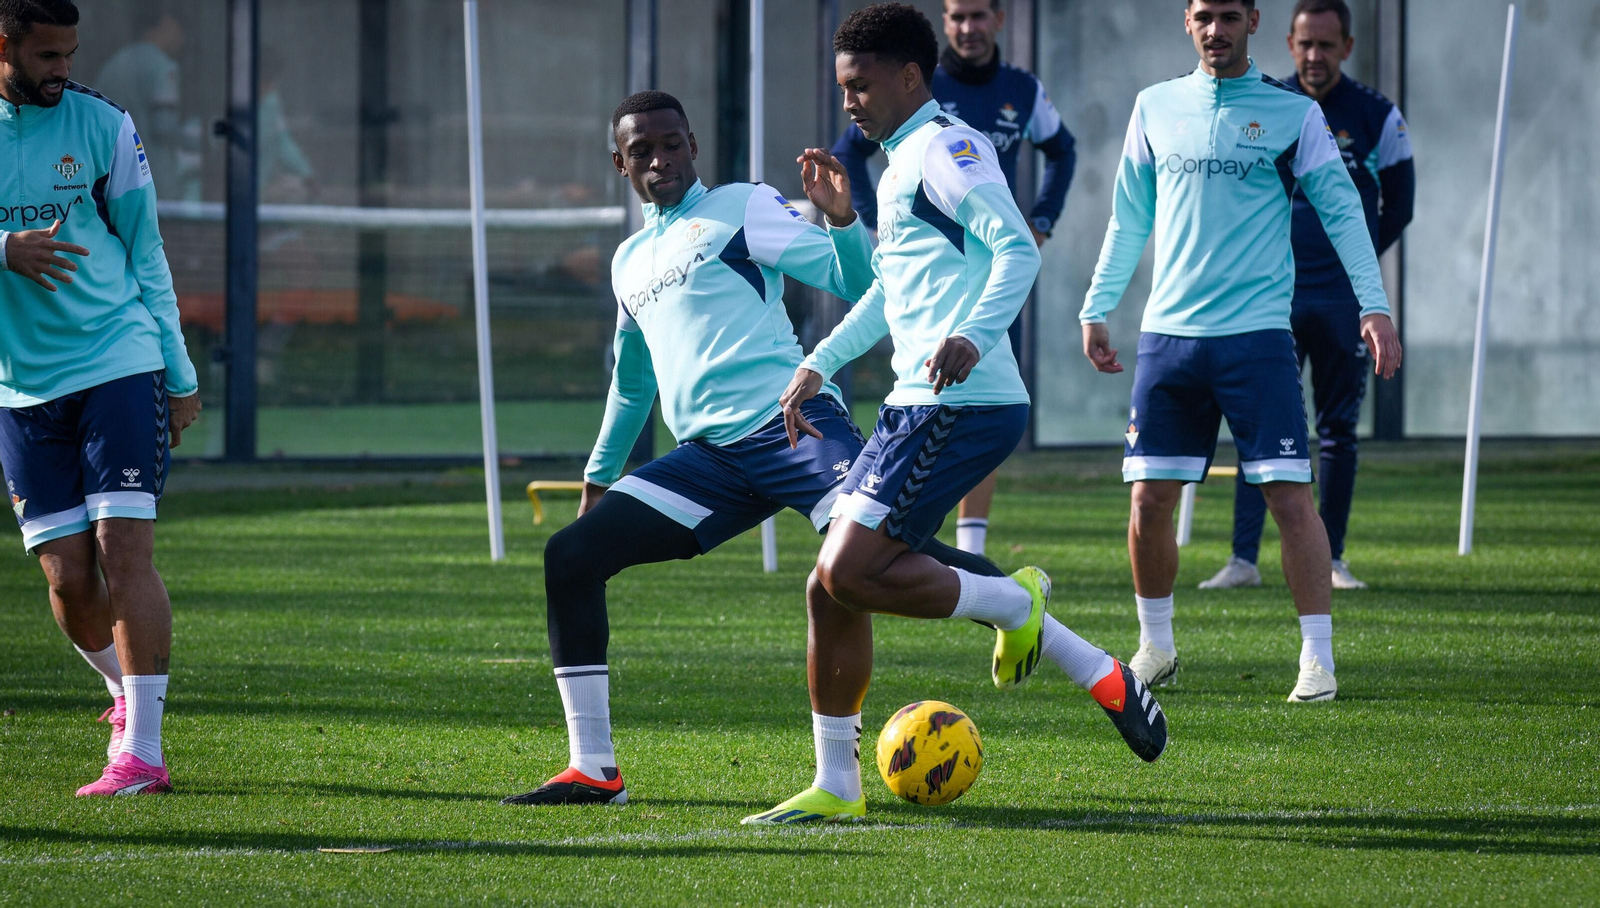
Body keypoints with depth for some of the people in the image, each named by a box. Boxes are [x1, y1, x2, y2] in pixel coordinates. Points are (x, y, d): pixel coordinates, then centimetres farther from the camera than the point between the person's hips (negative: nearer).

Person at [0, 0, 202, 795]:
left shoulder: (102, 126, 3)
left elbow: (143, 253, 10)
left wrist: (180, 374, 9)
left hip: (119, 365, -1)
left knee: (123, 550, -13)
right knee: (66, 574, 1)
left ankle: (141, 751, -14)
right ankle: (124, 690, 31)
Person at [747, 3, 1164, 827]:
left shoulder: (944, 150, -8)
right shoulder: (901, 164, 22)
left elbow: (1017, 248, -20)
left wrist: (974, 335, -34)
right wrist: (821, 364, 32)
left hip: (961, 405, -10)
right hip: (914, 407, 10)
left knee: (851, 571, -18)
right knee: (831, 588, 6)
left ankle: (1014, 604, 1)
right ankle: (836, 787, 11)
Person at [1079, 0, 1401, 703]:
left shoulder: (1292, 113, 3)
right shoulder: (1156, 108, 11)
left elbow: (1341, 211, 1)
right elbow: (1128, 219, 18)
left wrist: (1373, 305, -9)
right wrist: (1097, 309, 15)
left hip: (1256, 334, -3)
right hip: (1169, 331, 3)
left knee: (1290, 494, -10)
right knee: (1150, 499, 1)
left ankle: (1318, 659, -6)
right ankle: (1155, 648, 20)